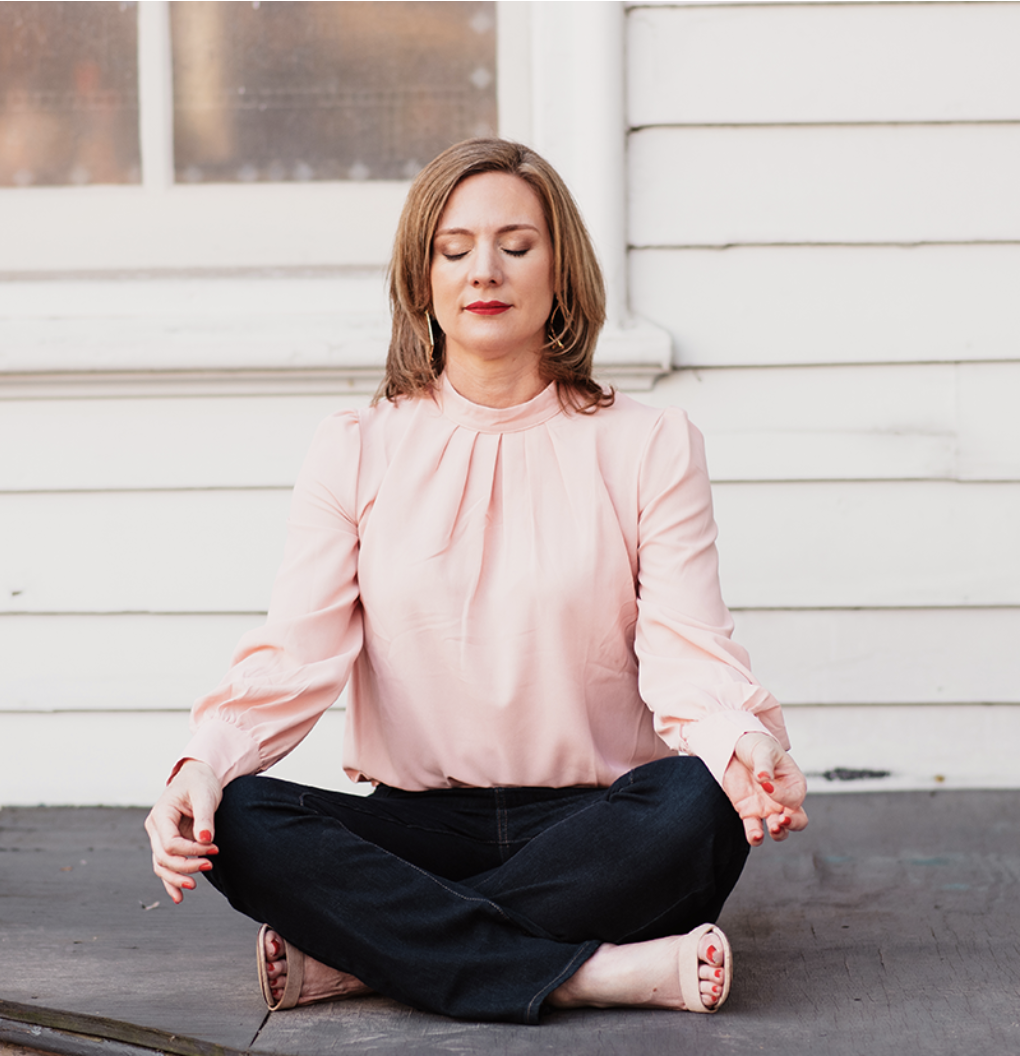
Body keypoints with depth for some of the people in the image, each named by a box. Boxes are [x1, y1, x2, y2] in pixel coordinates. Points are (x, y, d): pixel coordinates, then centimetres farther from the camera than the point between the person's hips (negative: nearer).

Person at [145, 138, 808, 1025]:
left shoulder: (649, 446, 3)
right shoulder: (357, 452, 7)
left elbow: (687, 652, -7)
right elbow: (296, 653, -3)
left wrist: (745, 747, -31)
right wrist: (205, 762, -24)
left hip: (594, 829, -1)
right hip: (417, 829, 1)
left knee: (696, 801, -34)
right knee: (243, 823, -27)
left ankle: (355, 956, -25)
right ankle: (606, 973, -30)